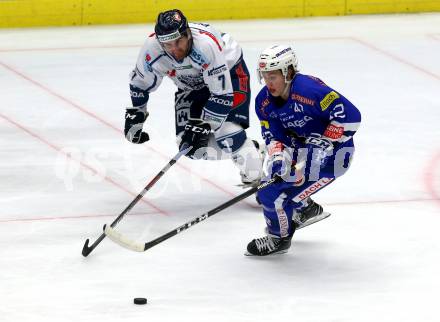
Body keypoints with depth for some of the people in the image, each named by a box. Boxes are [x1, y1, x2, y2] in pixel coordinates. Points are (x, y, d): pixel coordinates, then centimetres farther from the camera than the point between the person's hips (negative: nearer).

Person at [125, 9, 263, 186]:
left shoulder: (206, 44, -41)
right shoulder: (152, 48, -28)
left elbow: (222, 94, -36)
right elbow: (140, 81, -5)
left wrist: (203, 125, -36)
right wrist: (134, 115, -3)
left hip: (228, 70, -5)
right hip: (191, 84, 6)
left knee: (228, 131, -26)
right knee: (192, 147, -5)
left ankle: (254, 179, -8)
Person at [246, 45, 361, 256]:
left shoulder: (309, 90, -30)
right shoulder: (264, 101, -5)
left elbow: (350, 115, -31)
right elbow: (273, 135, -4)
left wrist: (325, 142, -27)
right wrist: (277, 156, -25)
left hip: (333, 152, -9)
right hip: (301, 147, 9)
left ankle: (278, 238, 10)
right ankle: (307, 209, 36)